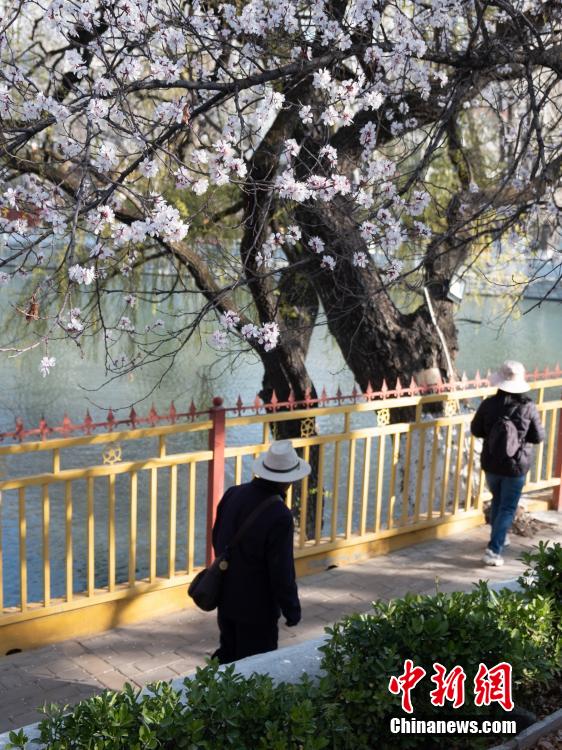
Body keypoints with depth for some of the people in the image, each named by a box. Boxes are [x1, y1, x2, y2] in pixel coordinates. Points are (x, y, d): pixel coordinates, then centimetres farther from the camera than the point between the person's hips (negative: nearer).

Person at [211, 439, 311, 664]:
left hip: (226, 597, 7)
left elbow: (216, 538, 8)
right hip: (258, 607, -7)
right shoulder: (279, 516, -28)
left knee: (227, 656, 23)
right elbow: (282, 571, -22)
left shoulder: (233, 494, -7)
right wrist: (292, 609, -7)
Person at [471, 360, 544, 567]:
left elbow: (475, 430, 0)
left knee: (497, 501, 24)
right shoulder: (527, 408, -13)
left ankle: (498, 540, 40)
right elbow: (539, 437, -5)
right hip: (515, 466, -3)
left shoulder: (489, 404, -9)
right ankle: (493, 550, -6)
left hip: (491, 463, 3)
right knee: (508, 508, 4)